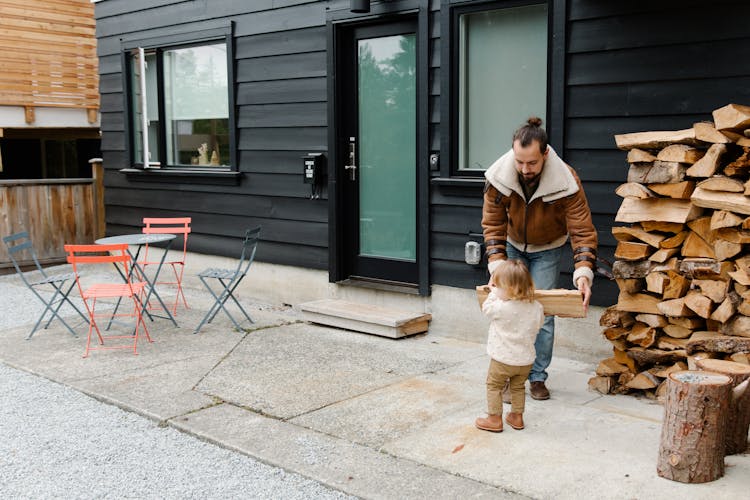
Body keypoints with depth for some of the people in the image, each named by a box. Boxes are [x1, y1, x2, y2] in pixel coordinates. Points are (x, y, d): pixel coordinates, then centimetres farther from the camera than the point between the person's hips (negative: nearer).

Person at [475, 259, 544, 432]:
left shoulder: (501, 307, -24)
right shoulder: (536, 308, -9)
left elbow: (486, 308, -3)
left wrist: (493, 292, 10)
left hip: (503, 359, -5)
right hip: (526, 359, 5)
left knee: (493, 386, 13)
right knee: (518, 387, 24)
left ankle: (495, 419, 16)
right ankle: (517, 417, 32)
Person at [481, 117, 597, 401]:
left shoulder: (566, 181, -33)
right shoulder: (499, 177, -28)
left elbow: (582, 230, -30)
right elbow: (493, 224, -19)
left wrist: (583, 272, -43)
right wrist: (496, 264, -31)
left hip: (547, 249, -1)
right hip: (513, 246, 1)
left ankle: (538, 377, 14)